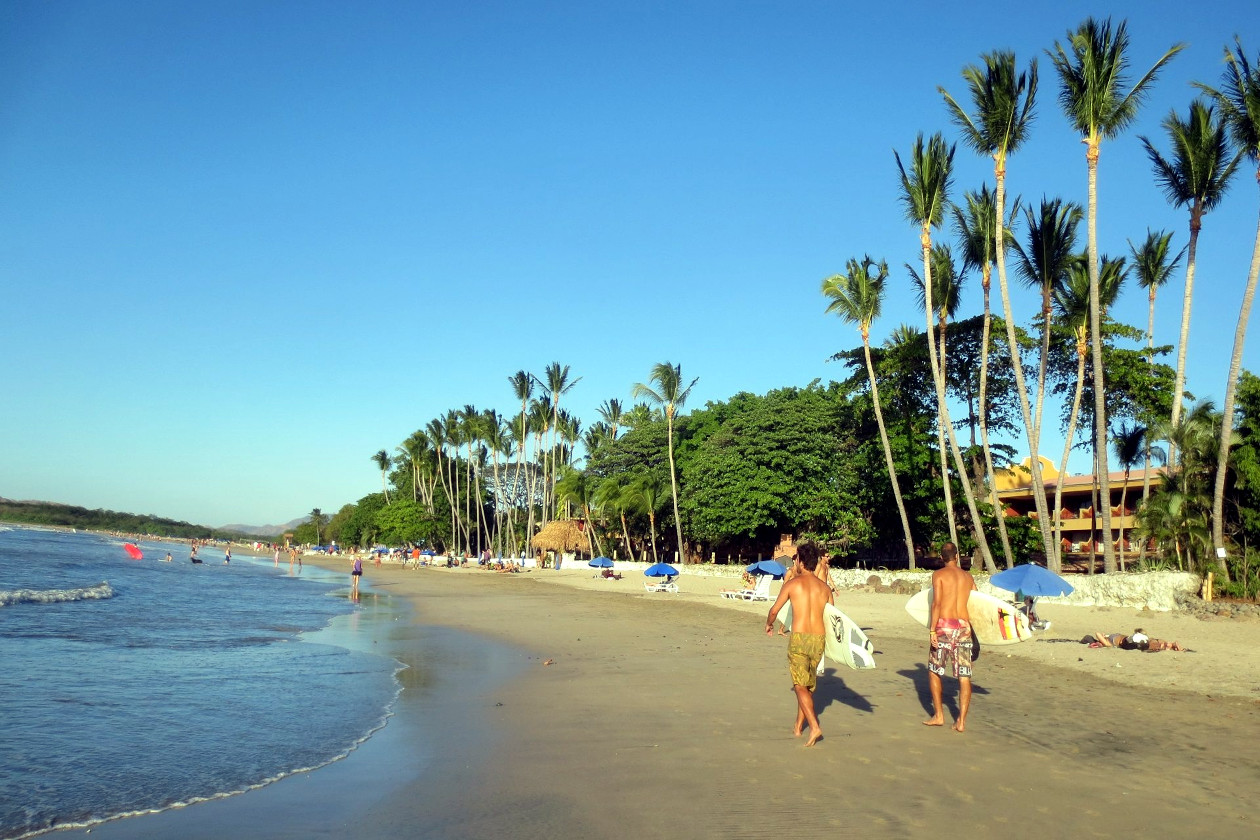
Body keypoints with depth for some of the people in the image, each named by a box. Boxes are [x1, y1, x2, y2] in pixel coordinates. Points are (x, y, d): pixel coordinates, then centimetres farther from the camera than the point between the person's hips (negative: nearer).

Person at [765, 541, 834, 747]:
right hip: (818, 639, 5)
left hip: (799, 638, -4)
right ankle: (798, 727, 26)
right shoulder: (825, 587, 8)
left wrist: (769, 625, 25)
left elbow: (774, 610, 5)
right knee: (808, 685, 17)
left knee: (800, 686, -2)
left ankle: (814, 726, -17)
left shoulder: (792, 583, -3)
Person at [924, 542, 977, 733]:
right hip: (964, 627, 3)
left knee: (934, 671, 12)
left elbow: (937, 603, -11)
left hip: (944, 626, -3)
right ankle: (961, 721, 4)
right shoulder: (969, 577, 12)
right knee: (964, 676, 5)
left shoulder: (939, 574, -2)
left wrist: (932, 630, -12)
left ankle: (938, 715, 14)